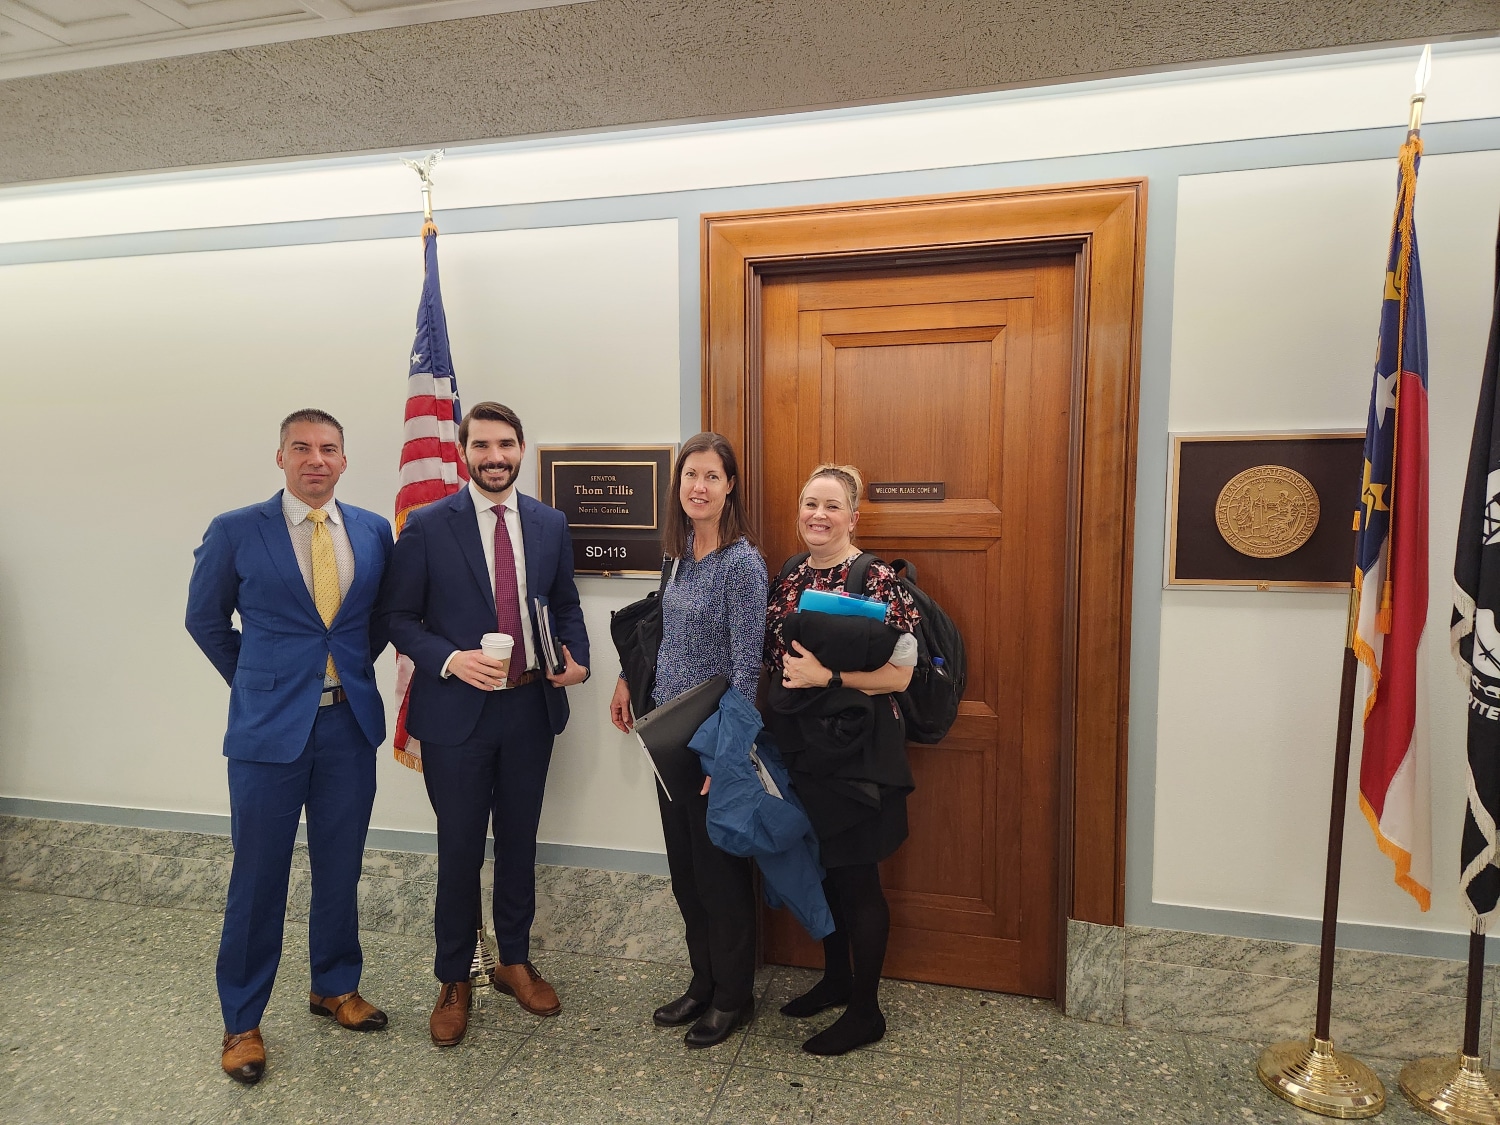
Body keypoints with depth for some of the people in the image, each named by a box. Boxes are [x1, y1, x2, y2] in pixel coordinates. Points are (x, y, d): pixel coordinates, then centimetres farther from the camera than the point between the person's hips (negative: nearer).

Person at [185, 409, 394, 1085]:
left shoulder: (375, 532, 3)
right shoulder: (235, 533, -5)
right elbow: (205, 620, 7)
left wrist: (355, 668, 9)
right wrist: (255, 683, 8)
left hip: (350, 723, 3)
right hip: (269, 725, -2)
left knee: (340, 868, 14)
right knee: (258, 876, 6)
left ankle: (336, 986, 35)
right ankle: (241, 1022, 25)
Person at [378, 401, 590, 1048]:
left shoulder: (550, 524, 4)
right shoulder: (428, 526, -7)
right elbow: (398, 615, -4)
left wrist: (577, 658, -6)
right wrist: (449, 659, -20)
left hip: (531, 707, 3)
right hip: (457, 710, -3)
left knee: (519, 842, 17)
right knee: (460, 849, 8)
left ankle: (515, 963, 36)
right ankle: (453, 982, 29)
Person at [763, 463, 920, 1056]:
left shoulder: (877, 580, -13)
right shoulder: (790, 578, 8)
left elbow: (900, 674, -17)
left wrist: (826, 677, -23)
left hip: (854, 752, -7)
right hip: (798, 747, 7)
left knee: (856, 878, 5)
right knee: (820, 868, 18)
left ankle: (865, 1011, 22)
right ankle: (835, 978, 39)